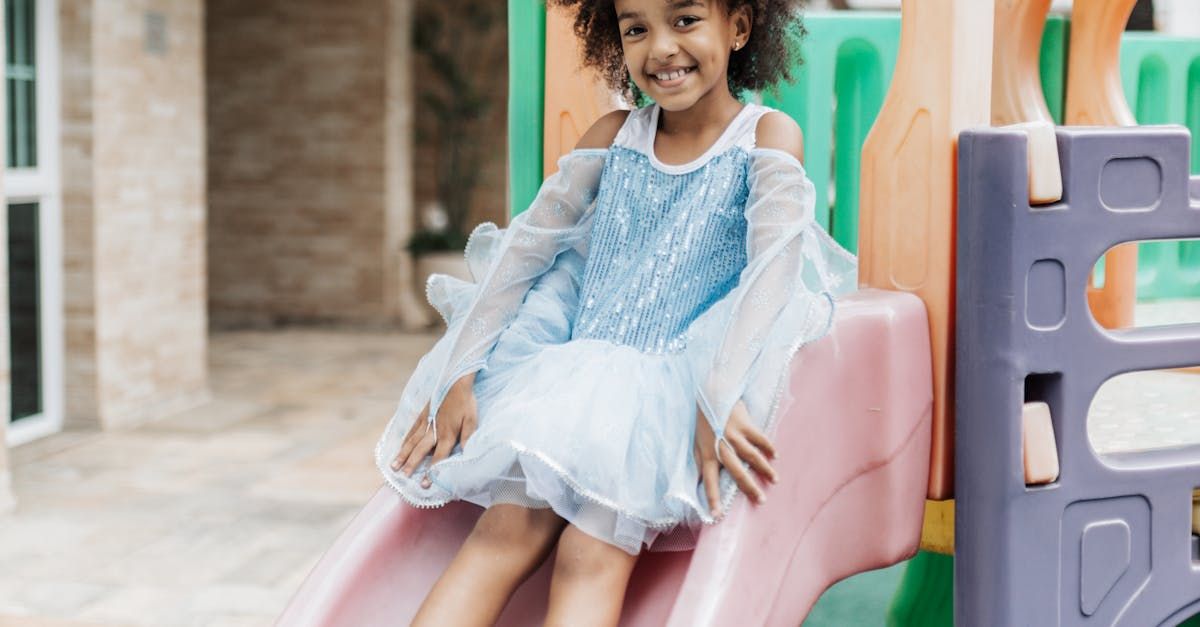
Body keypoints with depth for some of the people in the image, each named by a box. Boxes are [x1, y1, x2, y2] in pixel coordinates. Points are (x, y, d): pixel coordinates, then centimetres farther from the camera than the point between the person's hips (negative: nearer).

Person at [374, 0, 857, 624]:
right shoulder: (613, 137, 13)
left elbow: (775, 263, -14)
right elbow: (526, 245, 11)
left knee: (594, 549, -28)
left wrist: (717, 402, -27)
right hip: (573, 377, 4)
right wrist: (458, 377, 1)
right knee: (507, 528, -24)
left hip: (676, 389, -3)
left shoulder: (768, 136, 0)